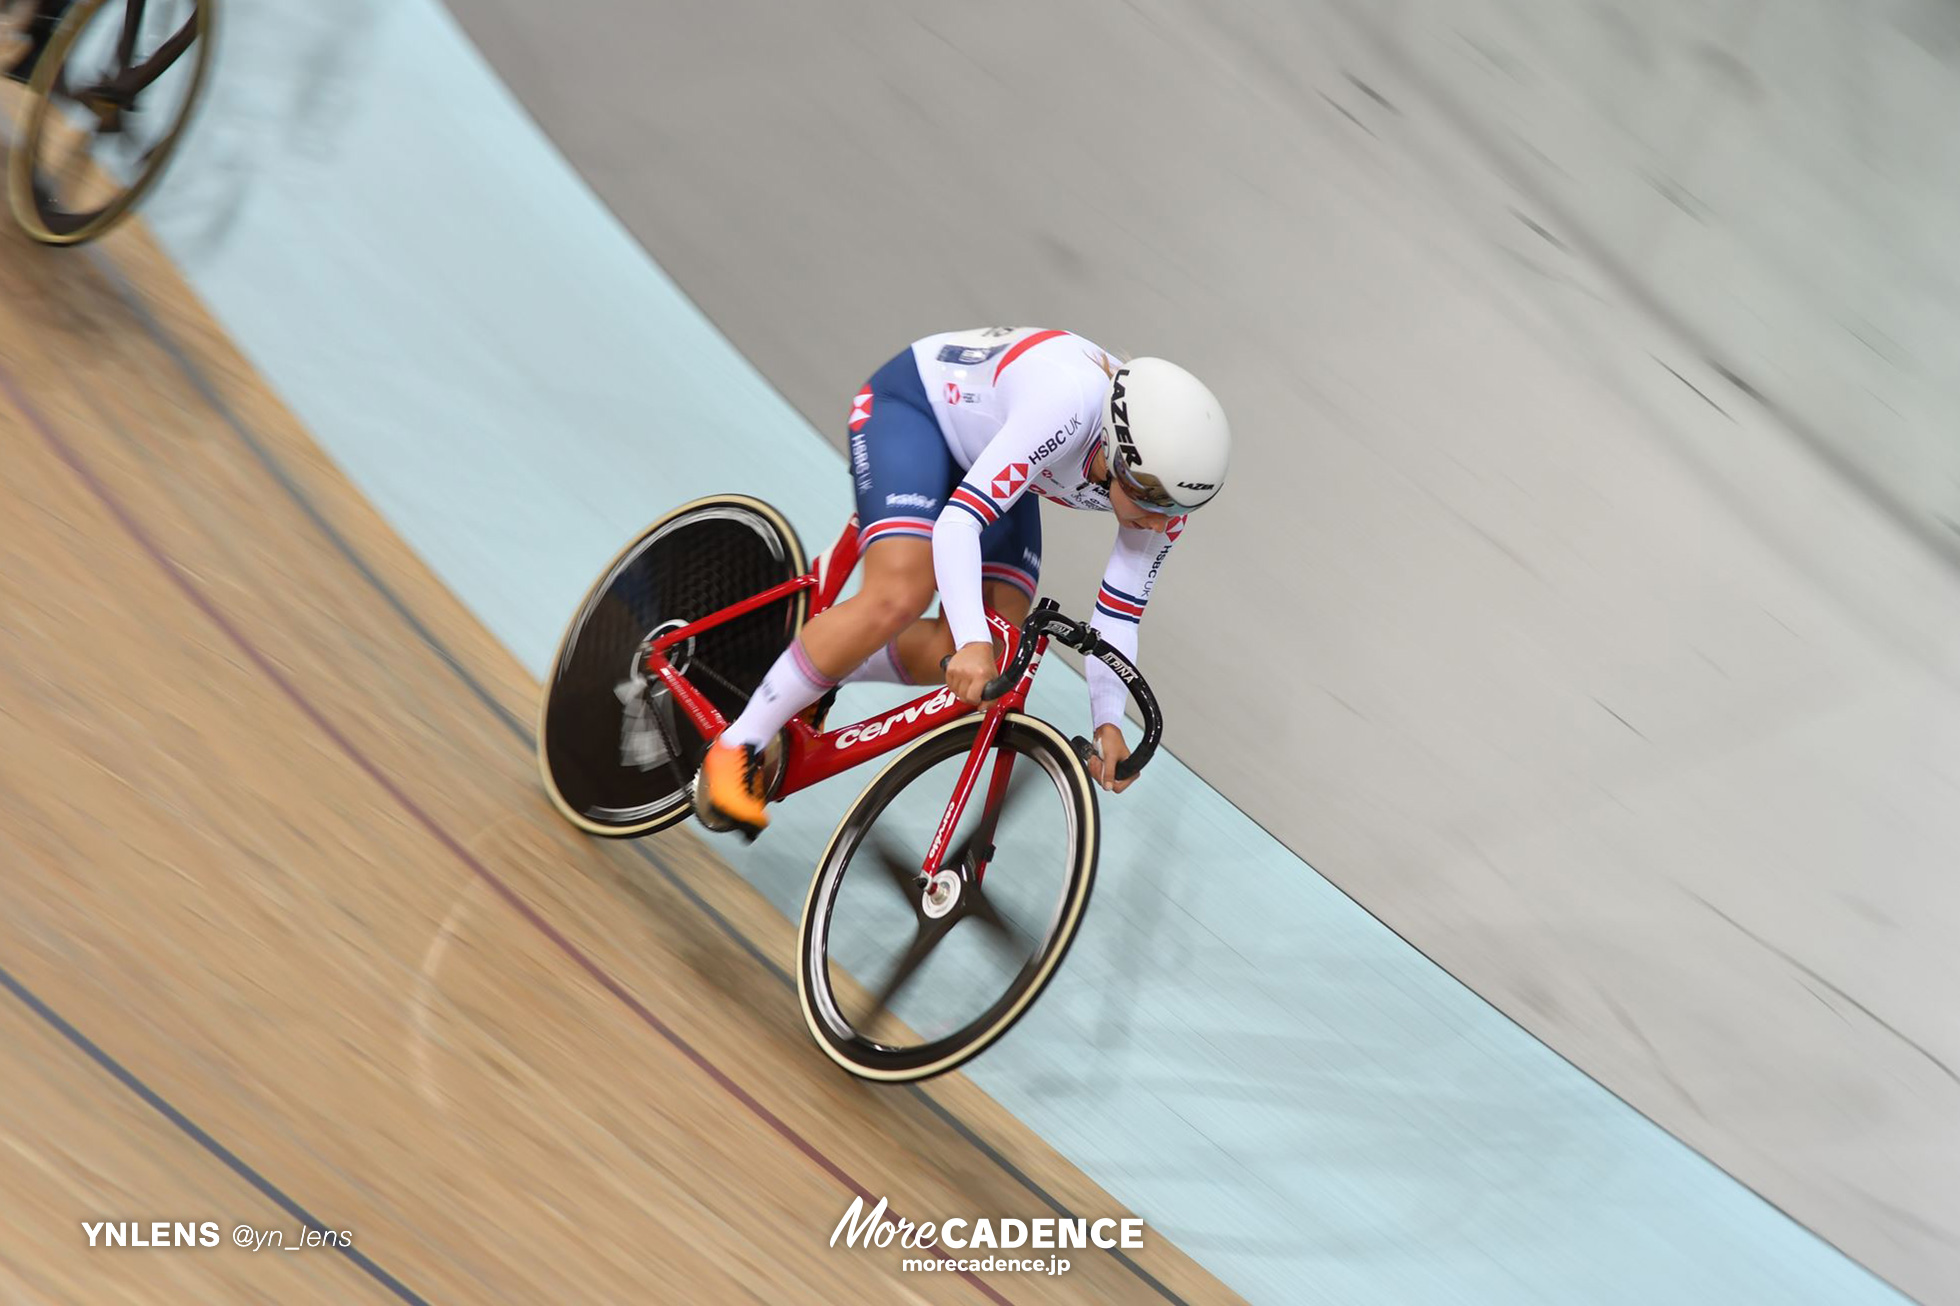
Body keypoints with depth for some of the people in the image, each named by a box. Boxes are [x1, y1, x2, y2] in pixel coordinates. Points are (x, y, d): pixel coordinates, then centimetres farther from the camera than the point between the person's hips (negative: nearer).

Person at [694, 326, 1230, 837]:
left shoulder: (1164, 490, -20)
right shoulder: (1068, 404, -41)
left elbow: (1115, 618, -11)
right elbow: (958, 520, -42)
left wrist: (1108, 721, -25)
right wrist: (973, 644, -54)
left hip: (989, 457, 6)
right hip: (914, 399, -6)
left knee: (992, 652, -11)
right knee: (899, 595, -29)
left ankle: (812, 674, 11)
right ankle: (735, 750, -15)